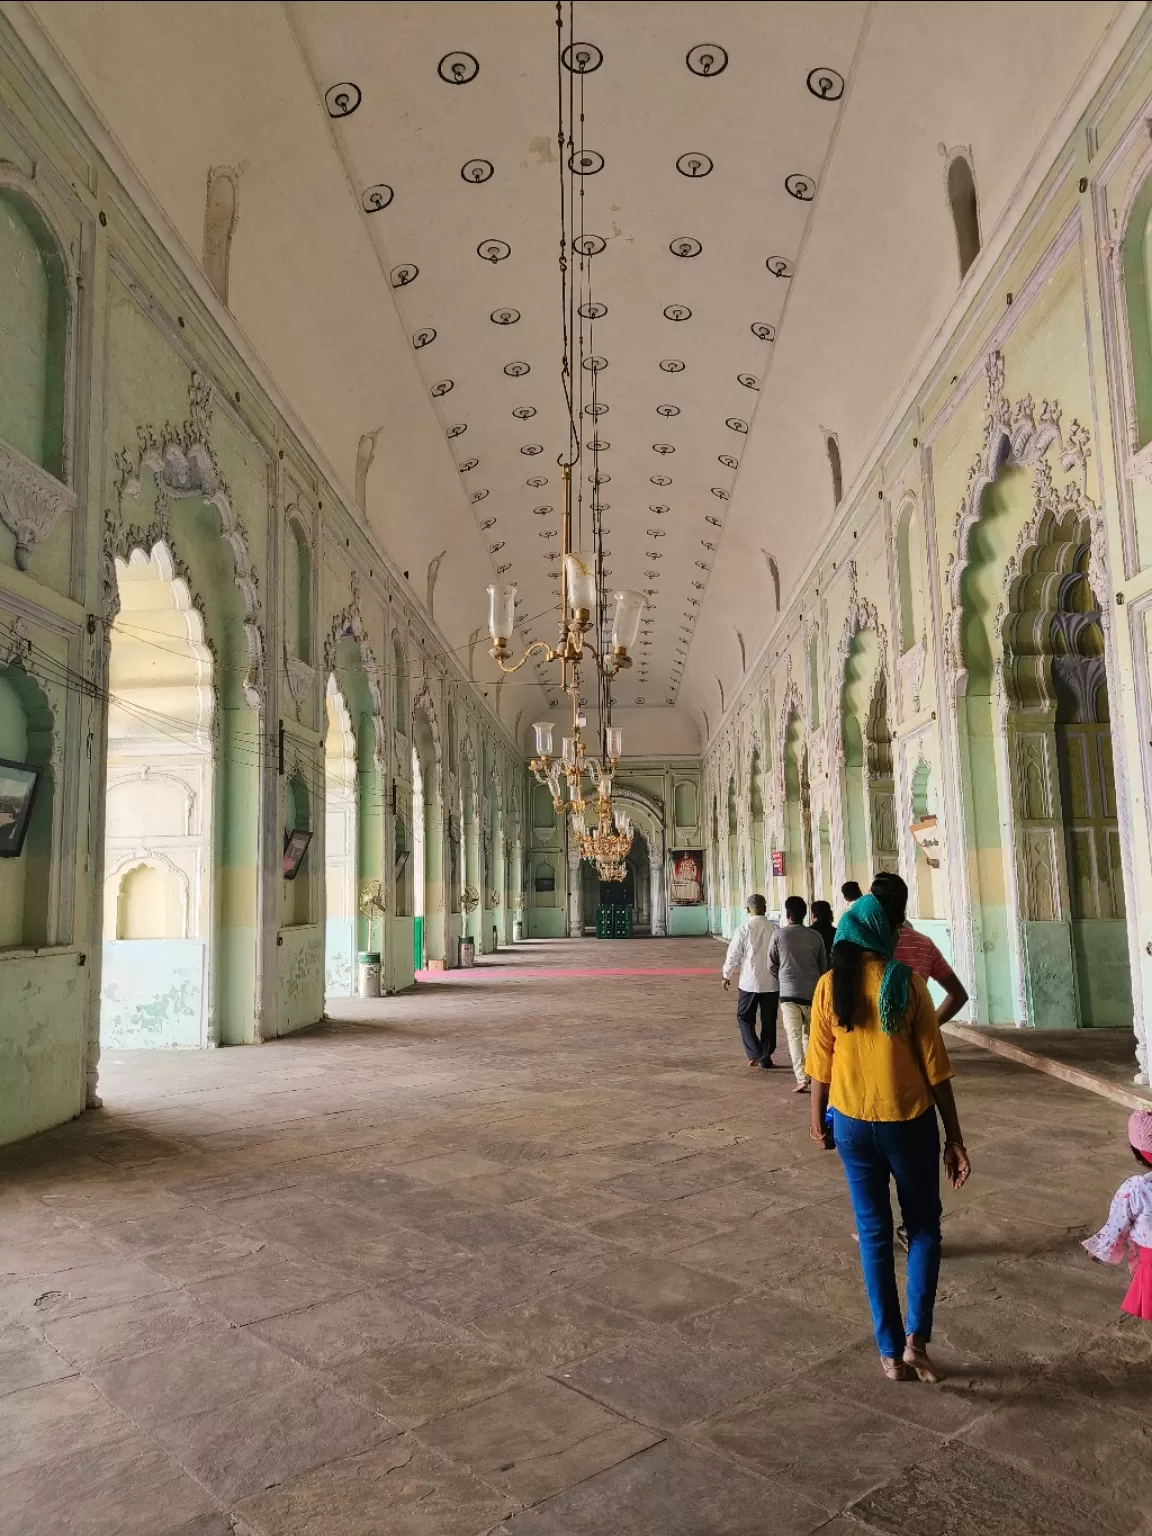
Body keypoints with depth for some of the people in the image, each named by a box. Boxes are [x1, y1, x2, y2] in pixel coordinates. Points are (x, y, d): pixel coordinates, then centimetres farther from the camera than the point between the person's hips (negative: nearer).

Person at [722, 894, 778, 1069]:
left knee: (745, 1018, 12)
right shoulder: (775, 928, -4)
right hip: (771, 982, 3)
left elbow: (733, 954, -7)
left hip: (749, 982, -2)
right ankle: (766, 1058, 19)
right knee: (769, 1020, 13)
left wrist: (726, 976, 7)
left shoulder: (743, 929, -10)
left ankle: (754, 1053, -3)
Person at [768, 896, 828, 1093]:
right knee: (809, 1035, 18)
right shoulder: (815, 936, 2)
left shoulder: (779, 934, -5)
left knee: (794, 1036, -1)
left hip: (789, 992, -3)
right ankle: (811, 1073, 24)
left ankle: (802, 1078, -9)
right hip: (812, 992, 3)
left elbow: (771, 967, 1)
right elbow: (823, 967, 9)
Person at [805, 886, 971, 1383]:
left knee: (874, 1233, 13)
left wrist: (817, 1120, 14)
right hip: (909, 1120, -2)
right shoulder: (906, 982, -11)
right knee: (923, 1226, 18)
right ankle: (915, 1338, 9)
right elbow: (934, 1067, -8)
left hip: (852, 1121, 2)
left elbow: (821, 1064, 0)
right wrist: (954, 1138, -1)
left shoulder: (830, 985, -6)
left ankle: (890, 1352, 19)